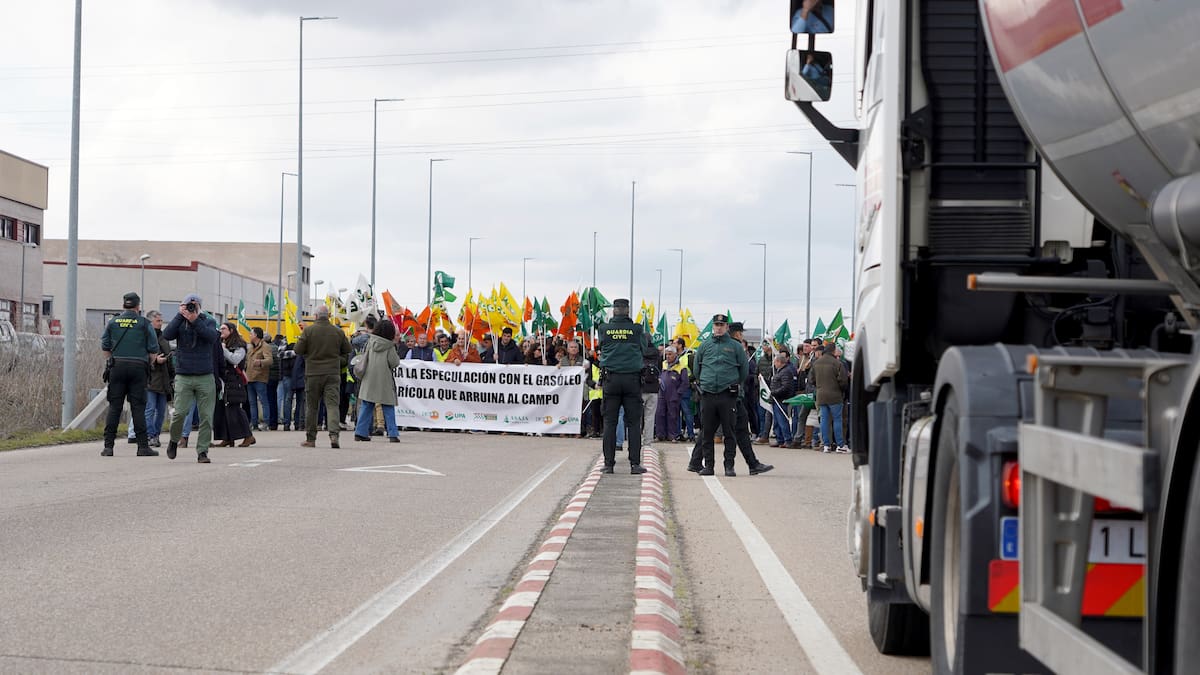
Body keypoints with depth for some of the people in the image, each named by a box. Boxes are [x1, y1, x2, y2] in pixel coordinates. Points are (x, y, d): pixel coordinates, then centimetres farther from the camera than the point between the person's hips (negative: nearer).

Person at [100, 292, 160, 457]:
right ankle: (143, 446, -1)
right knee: (138, 407, 0)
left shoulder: (113, 322, 8)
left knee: (114, 406, 4)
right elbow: (154, 348, -1)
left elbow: (105, 347, 9)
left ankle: (108, 446, -1)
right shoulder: (144, 323, 1)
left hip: (117, 367, 2)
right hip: (138, 367, -2)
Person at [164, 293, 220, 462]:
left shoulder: (208, 321, 8)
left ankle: (202, 451, 6)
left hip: (206, 377, 1)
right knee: (180, 412, -9)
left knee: (206, 416, -2)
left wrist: (195, 320, -18)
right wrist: (180, 315, -12)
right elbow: (167, 334, -11)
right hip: (183, 377, -1)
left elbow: (212, 337, -12)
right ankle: (174, 441, 16)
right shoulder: (180, 323, 7)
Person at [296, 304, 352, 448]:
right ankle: (334, 434, -23)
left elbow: (298, 350, -5)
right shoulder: (338, 332, 2)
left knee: (312, 407, 9)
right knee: (332, 404, -4)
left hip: (313, 373, -1)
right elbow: (347, 350, 12)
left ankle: (310, 439, 14)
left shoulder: (308, 331, -6)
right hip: (333, 373, 1)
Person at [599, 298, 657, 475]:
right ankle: (635, 463, 0)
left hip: (611, 379, 1)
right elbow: (645, 351, 7)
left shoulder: (604, 328, -1)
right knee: (634, 423, 3)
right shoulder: (636, 329, -2)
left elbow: (601, 348, 9)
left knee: (609, 422, 4)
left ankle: (608, 463, 2)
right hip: (632, 379, -1)